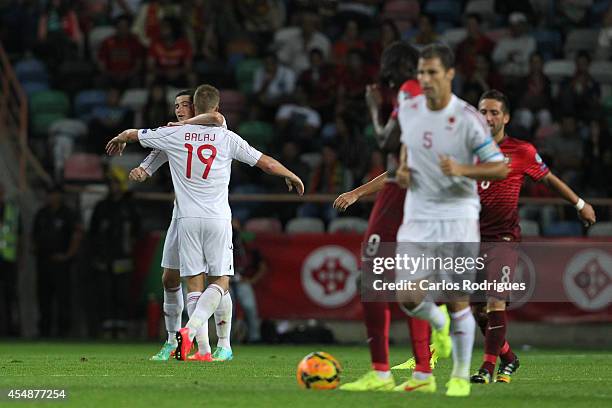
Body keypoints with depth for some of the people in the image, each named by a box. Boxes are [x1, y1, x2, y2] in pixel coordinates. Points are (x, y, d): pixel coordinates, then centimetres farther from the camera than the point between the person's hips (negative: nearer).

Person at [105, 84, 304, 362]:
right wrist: (292, 176, 25)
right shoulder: (227, 138, 0)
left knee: (195, 284, 5)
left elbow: (131, 134, 17)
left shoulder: (175, 134, 3)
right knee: (220, 282, 2)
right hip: (218, 219, -1)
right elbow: (266, 163, 6)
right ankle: (189, 330, -21)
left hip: (187, 219, 1)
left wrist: (119, 140, 42)